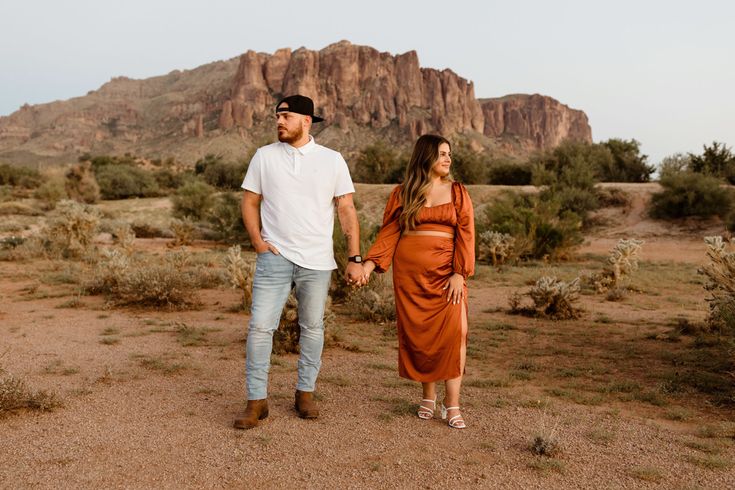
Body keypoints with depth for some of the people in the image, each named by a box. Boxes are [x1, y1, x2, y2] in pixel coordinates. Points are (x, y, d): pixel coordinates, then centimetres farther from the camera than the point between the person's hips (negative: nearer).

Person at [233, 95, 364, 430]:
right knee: (260, 325, -6)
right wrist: (257, 240, -5)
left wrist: (354, 258, -4)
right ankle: (257, 401, 4)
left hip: (317, 260, 0)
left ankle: (305, 393, 24)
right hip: (274, 257, 0)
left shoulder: (332, 160, 2)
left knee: (313, 327, 9)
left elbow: (347, 210, 2)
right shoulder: (264, 156, 5)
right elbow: (250, 202, 10)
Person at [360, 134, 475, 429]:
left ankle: (452, 403, -4)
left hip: (446, 271, 0)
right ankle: (428, 397, 20)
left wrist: (459, 273, -10)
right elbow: (388, 234, 5)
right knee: (417, 333, 3)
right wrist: (369, 264, -8)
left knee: (453, 331, -12)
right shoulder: (403, 194, 8)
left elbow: (465, 235, 1)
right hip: (409, 270, 1)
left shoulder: (457, 192, 8)